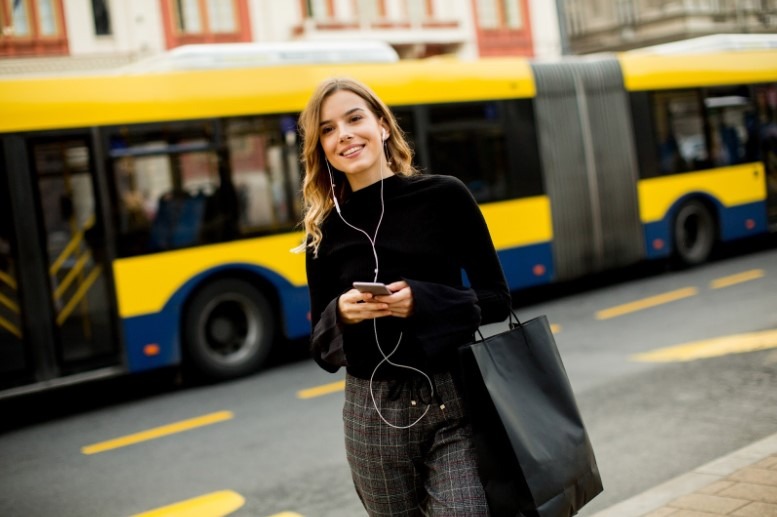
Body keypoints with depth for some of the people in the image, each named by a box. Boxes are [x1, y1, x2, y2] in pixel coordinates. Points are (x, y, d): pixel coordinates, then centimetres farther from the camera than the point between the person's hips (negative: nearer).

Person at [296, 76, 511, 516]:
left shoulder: (445, 196, -2)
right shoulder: (324, 231, 4)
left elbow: (498, 300, 0)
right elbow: (322, 351, 7)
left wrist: (422, 301, -16)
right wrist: (340, 314, -14)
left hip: (455, 401, -2)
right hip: (373, 415, 2)